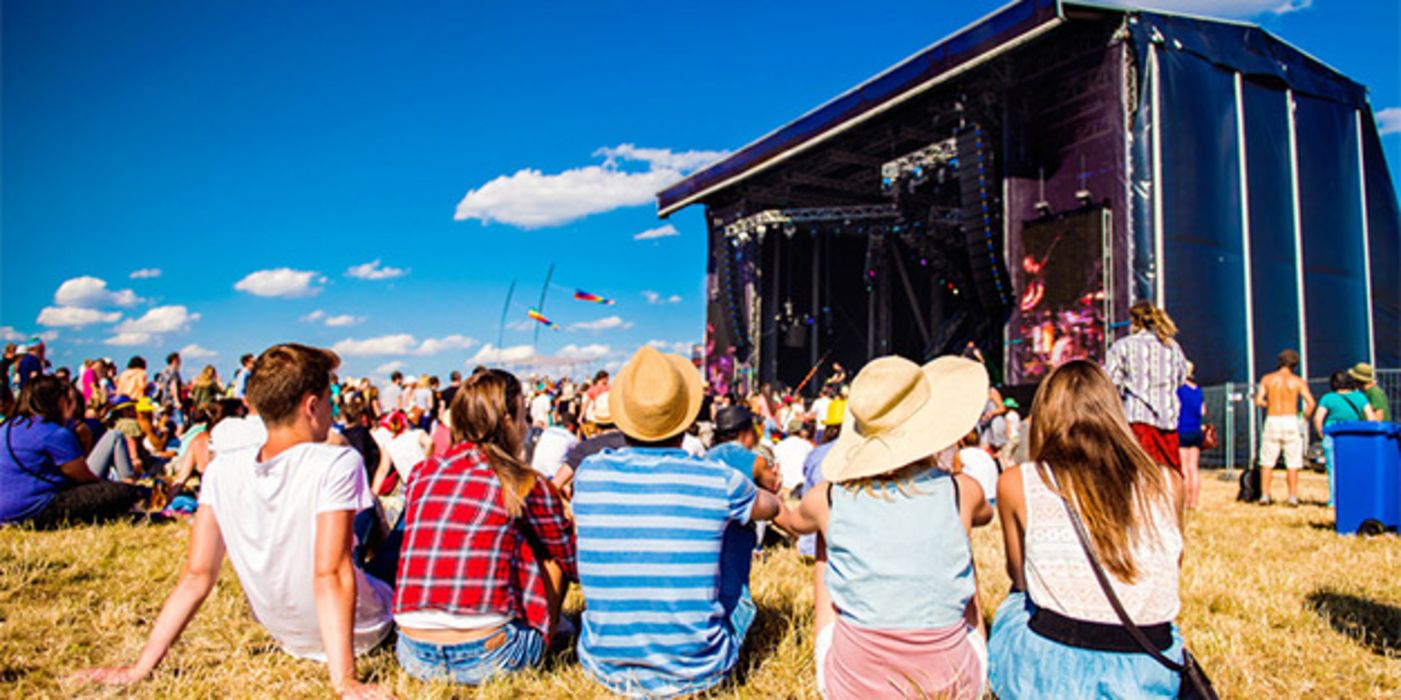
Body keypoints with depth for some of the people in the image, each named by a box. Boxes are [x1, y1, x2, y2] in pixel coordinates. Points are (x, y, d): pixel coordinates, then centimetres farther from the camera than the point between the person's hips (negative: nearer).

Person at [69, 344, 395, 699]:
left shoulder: (222, 470, -12)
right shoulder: (337, 465, -28)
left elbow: (196, 576, -13)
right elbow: (330, 576, -32)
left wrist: (141, 668, -6)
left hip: (286, 636, 5)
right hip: (360, 635, -5)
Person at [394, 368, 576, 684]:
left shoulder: (419, 476, 8)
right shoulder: (525, 485, -4)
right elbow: (572, 560, 11)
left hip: (415, 657, 5)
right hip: (488, 659, -5)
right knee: (553, 552, 15)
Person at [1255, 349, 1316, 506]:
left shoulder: (1267, 379, 4)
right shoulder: (1298, 381, 1)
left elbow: (1259, 401, -2)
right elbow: (1310, 403, -8)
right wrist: (1304, 416, 10)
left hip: (1272, 421, 1)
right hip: (1291, 421, -1)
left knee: (1267, 462, 6)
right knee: (1292, 463, 5)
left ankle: (1264, 495, 1)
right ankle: (1293, 496, 3)